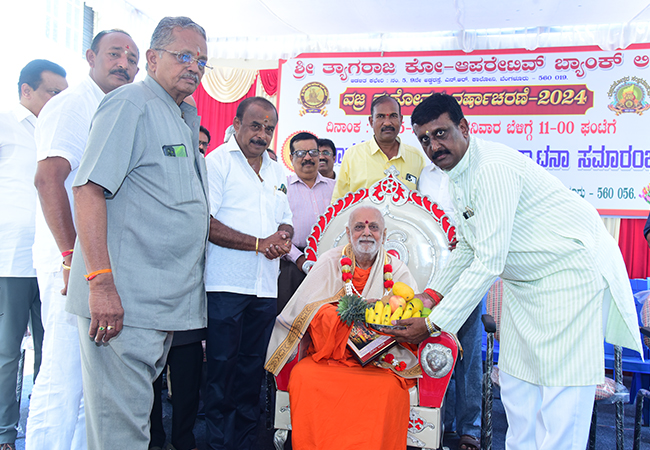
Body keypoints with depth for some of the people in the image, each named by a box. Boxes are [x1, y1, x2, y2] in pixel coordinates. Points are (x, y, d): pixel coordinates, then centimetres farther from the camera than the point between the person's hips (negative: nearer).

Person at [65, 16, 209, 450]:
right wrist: (100, 281, -24)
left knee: (137, 413, 18)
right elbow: (89, 189, -18)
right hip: (121, 300, -9)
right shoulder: (131, 104, -8)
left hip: (169, 301, 9)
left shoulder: (187, 121, 20)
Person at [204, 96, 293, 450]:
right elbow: (205, 222, -13)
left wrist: (283, 238, -2)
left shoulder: (277, 172, 18)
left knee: (252, 367, 12)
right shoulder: (218, 161, -3)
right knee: (222, 366, 0)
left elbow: (286, 221, 23)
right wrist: (259, 243, -16)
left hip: (265, 287, 6)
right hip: (225, 285, -6)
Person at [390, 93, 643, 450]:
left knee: (562, 394, -7)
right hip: (523, 282, 10)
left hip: (571, 273, -9)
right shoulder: (458, 175, 6)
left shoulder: (493, 169, -26)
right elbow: (468, 248, 16)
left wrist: (433, 324, -24)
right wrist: (432, 294, 4)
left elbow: (488, 263, -28)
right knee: (516, 385, 13)